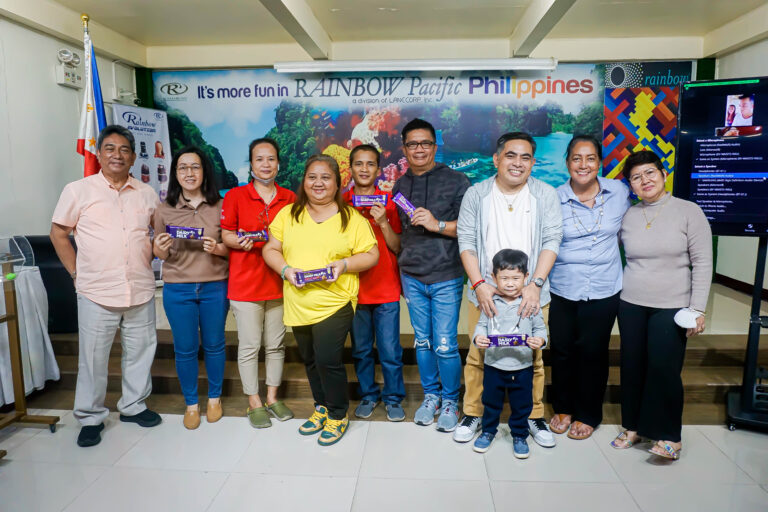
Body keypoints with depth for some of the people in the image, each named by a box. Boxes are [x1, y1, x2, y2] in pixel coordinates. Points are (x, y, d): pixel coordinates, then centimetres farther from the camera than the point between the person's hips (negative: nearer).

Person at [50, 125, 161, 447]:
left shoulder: (147, 194, 7)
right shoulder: (78, 191, -1)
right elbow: (58, 233, 3)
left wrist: (148, 259, 6)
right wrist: (76, 272, -1)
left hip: (141, 290, 3)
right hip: (96, 292, -3)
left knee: (140, 351, 12)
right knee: (92, 357, 5)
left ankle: (133, 405, 31)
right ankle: (90, 417, 22)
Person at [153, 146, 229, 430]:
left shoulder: (219, 207, 0)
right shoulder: (164, 210, 2)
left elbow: (231, 248, 4)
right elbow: (159, 254, 8)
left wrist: (218, 249, -17)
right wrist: (161, 249, -15)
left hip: (215, 287, 0)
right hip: (178, 290, 1)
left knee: (214, 345, 11)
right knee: (185, 348, 9)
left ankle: (214, 398, 32)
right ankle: (191, 404, 27)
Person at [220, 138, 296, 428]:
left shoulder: (289, 198, 8)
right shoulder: (235, 196, -1)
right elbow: (226, 236, -1)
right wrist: (241, 242, -20)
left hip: (279, 282, 3)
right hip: (245, 283, -3)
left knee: (276, 344, 11)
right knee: (249, 346, 4)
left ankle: (272, 398, 28)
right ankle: (254, 403, 20)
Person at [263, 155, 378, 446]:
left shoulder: (352, 218, 0)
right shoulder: (288, 214, 7)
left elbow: (371, 255, 0)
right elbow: (271, 250, 7)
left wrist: (344, 264, -17)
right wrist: (285, 269, -12)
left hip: (335, 302, -4)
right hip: (299, 304, 4)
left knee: (328, 360, -8)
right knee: (311, 361, 17)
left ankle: (338, 415, 17)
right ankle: (321, 408, 39)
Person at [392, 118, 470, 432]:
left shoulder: (456, 182, -3)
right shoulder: (399, 186, 11)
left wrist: (437, 224, -19)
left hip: (446, 277, -4)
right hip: (411, 277, 4)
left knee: (444, 345, -2)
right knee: (422, 341, 13)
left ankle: (450, 400, 19)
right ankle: (430, 395, 30)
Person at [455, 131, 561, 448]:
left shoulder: (546, 195, 3)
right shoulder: (477, 195, 3)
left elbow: (551, 241, -1)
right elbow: (466, 241, 0)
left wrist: (535, 285, -12)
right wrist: (479, 284, -11)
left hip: (531, 294, 0)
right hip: (485, 292, 0)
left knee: (533, 358, 8)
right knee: (478, 356, 6)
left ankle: (534, 417, 27)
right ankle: (472, 414, 24)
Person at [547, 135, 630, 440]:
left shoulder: (619, 192, -1)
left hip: (602, 291, 0)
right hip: (562, 290, 0)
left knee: (593, 352, 10)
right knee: (561, 350, 10)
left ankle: (588, 415, 31)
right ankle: (563, 408, 33)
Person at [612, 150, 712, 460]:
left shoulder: (688, 211, -5)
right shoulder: (627, 216, 3)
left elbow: (702, 263, -6)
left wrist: (698, 309, -9)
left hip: (671, 307, -3)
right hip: (631, 305, 3)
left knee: (664, 370, -4)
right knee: (632, 368, 9)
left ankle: (669, 436, 15)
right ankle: (634, 426, 27)